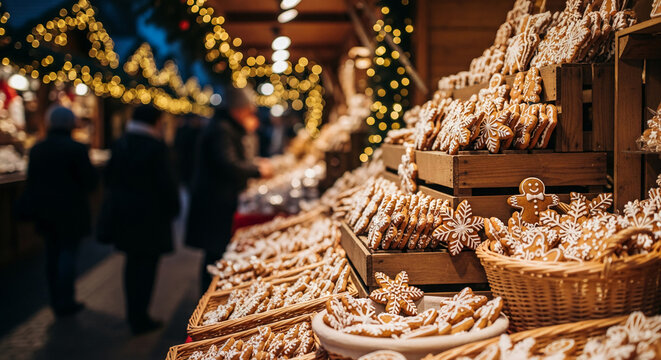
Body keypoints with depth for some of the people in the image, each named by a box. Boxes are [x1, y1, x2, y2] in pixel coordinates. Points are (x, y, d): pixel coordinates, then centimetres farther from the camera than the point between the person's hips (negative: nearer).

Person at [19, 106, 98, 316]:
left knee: (53, 254, 13)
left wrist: (28, 207, 17)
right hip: (70, 211, -5)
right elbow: (90, 181, -12)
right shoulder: (76, 149, -15)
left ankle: (56, 300, 21)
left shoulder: (36, 150, 1)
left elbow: (32, 181, 6)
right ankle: (65, 303, 5)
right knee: (68, 252, 2)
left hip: (44, 210, 5)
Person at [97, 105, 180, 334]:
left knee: (133, 263, 20)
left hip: (122, 212, 7)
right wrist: (172, 209, -4)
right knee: (146, 266, 3)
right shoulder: (156, 147, -17)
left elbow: (109, 176, 11)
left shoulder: (120, 144, 4)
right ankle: (140, 320, 9)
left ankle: (133, 312, 32)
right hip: (149, 216, -7)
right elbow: (166, 184, -17)